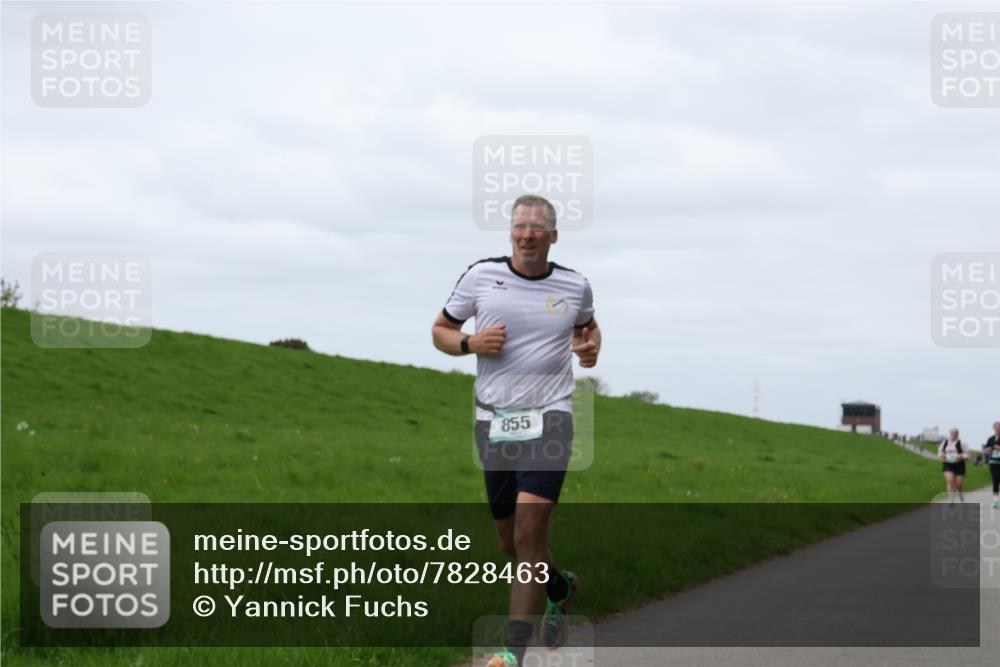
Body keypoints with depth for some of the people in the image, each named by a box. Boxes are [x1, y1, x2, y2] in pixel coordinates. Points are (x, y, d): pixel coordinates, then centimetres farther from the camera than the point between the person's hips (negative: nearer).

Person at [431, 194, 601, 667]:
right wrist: (470, 343, -11)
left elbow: (587, 327, 24)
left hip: (549, 418, -2)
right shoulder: (481, 275, 0)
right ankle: (561, 588, 42)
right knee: (511, 545, 9)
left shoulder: (575, 286, 3)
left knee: (529, 530, -18)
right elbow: (441, 330, 10)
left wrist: (591, 347, 2)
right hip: (493, 421, 2)